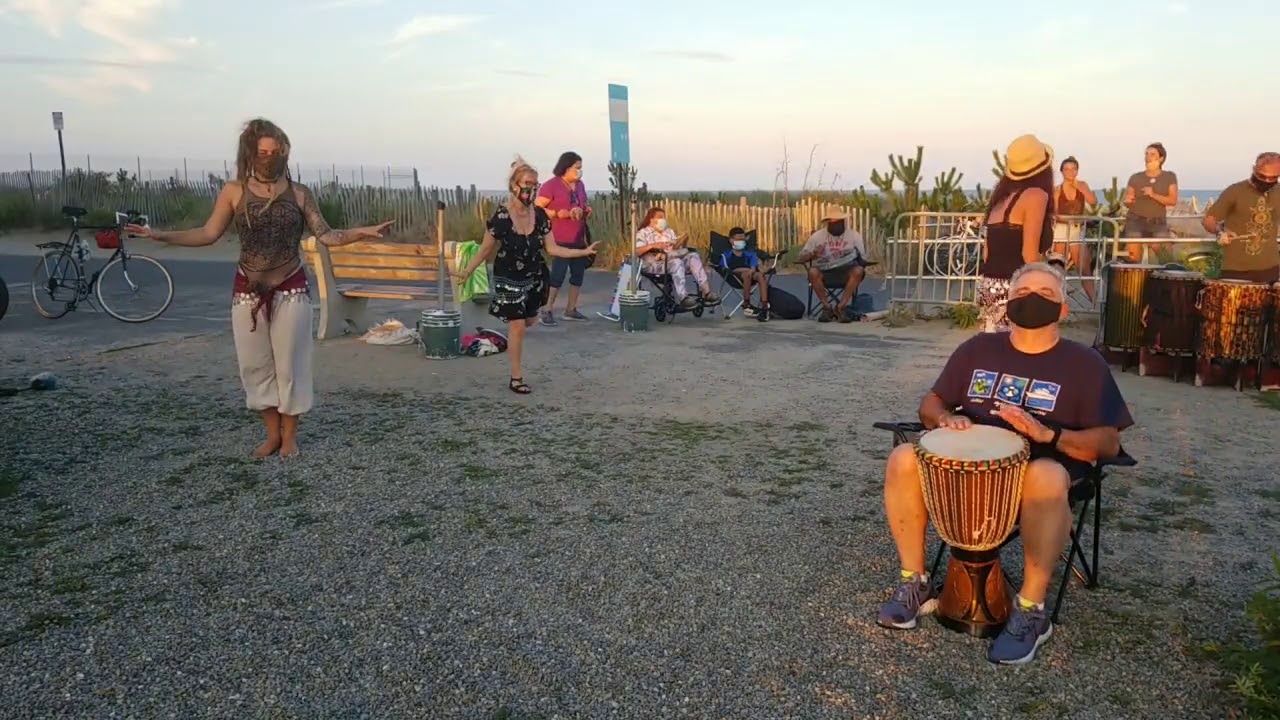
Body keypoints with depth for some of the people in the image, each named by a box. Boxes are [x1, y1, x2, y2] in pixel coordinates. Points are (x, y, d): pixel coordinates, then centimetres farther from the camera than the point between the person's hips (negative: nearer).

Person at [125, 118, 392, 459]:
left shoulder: (299, 193, 0)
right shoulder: (233, 192, 1)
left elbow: (325, 235, -1)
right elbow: (208, 234, 3)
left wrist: (363, 232, -15)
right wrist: (160, 235, -6)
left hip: (291, 289, -1)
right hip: (248, 290, 1)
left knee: (290, 363, 4)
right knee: (255, 364, 6)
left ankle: (290, 434, 18)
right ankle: (272, 433, 21)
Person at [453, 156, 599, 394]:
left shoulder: (540, 215, -7)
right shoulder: (500, 217, -20)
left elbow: (552, 248, -3)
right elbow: (485, 250, -10)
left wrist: (584, 251, -9)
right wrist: (466, 271, -13)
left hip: (534, 276, 5)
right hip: (509, 279, -5)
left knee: (529, 321, 17)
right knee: (518, 326, -5)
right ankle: (516, 378, 9)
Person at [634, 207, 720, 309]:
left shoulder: (669, 231, 25)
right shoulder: (643, 233, 6)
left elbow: (677, 248, 16)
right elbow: (636, 251, -10)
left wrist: (683, 241, -7)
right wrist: (652, 245, -23)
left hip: (672, 259, 6)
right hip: (654, 265, -6)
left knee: (693, 256, -21)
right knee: (676, 262, -36)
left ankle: (706, 292, -32)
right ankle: (683, 298, -45)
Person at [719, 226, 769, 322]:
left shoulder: (749, 254, 27)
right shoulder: (726, 255, 17)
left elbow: (754, 267, 10)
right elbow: (726, 269, 0)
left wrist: (752, 270, -17)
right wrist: (746, 269, -9)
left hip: (751, 276, 3)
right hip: (735, 276, -3)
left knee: (761, 275, -31)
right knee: (747, 273, -37)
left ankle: (764, 306, -41)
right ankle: (747, 305, -31)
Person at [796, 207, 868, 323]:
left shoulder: (854, 235, 5)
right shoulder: (817, 236, 4)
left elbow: (863, 260, 4)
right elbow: (799, 258, 0)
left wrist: (860, 260, -21)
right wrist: (812, 254, -22)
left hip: (845, 273, 0)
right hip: (825, 273, 0)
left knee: (858, 271, -32)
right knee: (813, 272, -32)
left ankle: (840, 308, -23)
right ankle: (827, 308, -16)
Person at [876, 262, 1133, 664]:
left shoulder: (1084, 364, 2)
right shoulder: (978, 348, 11)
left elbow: (1108, 443, -4)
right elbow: (930, 403, 15)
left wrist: (1048, 434, -23)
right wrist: (945, 418, -10)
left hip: (1040, 468, -3)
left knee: (1047, 479, -40)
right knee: (903, 460, -26)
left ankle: (1030, 612, -24)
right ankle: (914, 582, -11)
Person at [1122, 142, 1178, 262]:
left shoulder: (1170, 177, 7)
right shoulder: (1135, 178, 7)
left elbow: (1173, 200, -3)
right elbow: (1126, 202, 6)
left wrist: (1154, 195, -18)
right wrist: (1128, 201, -18)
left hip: (1158, 223, 0)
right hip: (1135, 220, 0)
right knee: (1133, 256, -21)